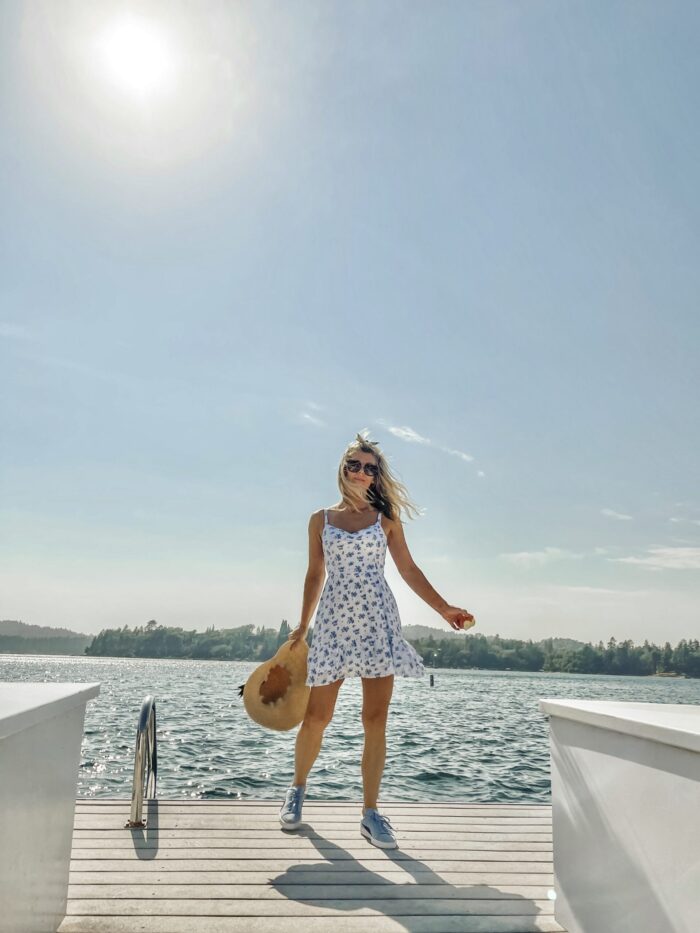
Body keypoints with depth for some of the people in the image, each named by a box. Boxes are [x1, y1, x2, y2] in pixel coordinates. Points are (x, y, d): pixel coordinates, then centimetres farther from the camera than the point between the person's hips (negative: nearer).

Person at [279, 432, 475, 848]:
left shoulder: (386, 517, 8)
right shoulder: (321, 519, 9)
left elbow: (409, 569, 8)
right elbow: (315, 575, 12)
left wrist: (444, 608, -1)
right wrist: (301, 628, 9)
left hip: (377, 620, 0)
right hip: (335, 620, 0)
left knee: (376, 721, 1)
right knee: (316, 718, 3)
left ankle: (371, 813, 13)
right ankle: (298, 789, 29)